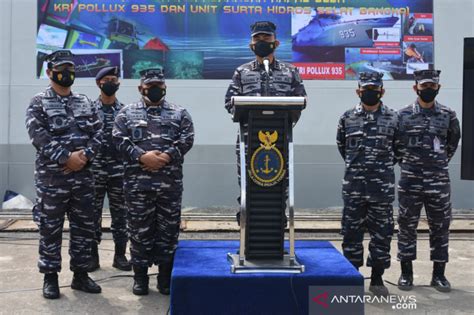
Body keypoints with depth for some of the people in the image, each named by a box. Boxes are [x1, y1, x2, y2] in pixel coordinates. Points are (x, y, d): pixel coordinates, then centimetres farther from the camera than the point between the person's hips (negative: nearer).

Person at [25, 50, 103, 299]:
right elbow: (39, 136, -13)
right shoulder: (38, 103, -1)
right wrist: (66, 158, -20)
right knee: (50, 228, 3)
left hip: (83, 176, 4)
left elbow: (97, 133, 6)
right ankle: (50, 277, 15)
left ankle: (80, 275, 21)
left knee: (84, 227, 9)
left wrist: (85, 155, -12)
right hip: (51, 177, -4)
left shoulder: (85, 102, 13)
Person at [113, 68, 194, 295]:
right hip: (137, 183, 0)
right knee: (139, 229, 5)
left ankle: (166, 275, 18)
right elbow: (120, 140, -1)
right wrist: (142, 157, -14)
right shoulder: (127, 113, 10)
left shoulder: (180, 114, 10)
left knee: (168, 228, 6)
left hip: (170, 183, 1)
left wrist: (166, 157, -15)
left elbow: (187, 140, -1)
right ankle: (140, 275, 19)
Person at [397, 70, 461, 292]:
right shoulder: (403, 115, -1)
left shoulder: (448, 115, 3)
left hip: (439, 182, 1)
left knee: (440, 227, 7)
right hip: (410, 181, -1)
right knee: (407, 227, 5)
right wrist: (406, 163, 9)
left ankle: (439, 274, 18)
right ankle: (406, 273, 17)